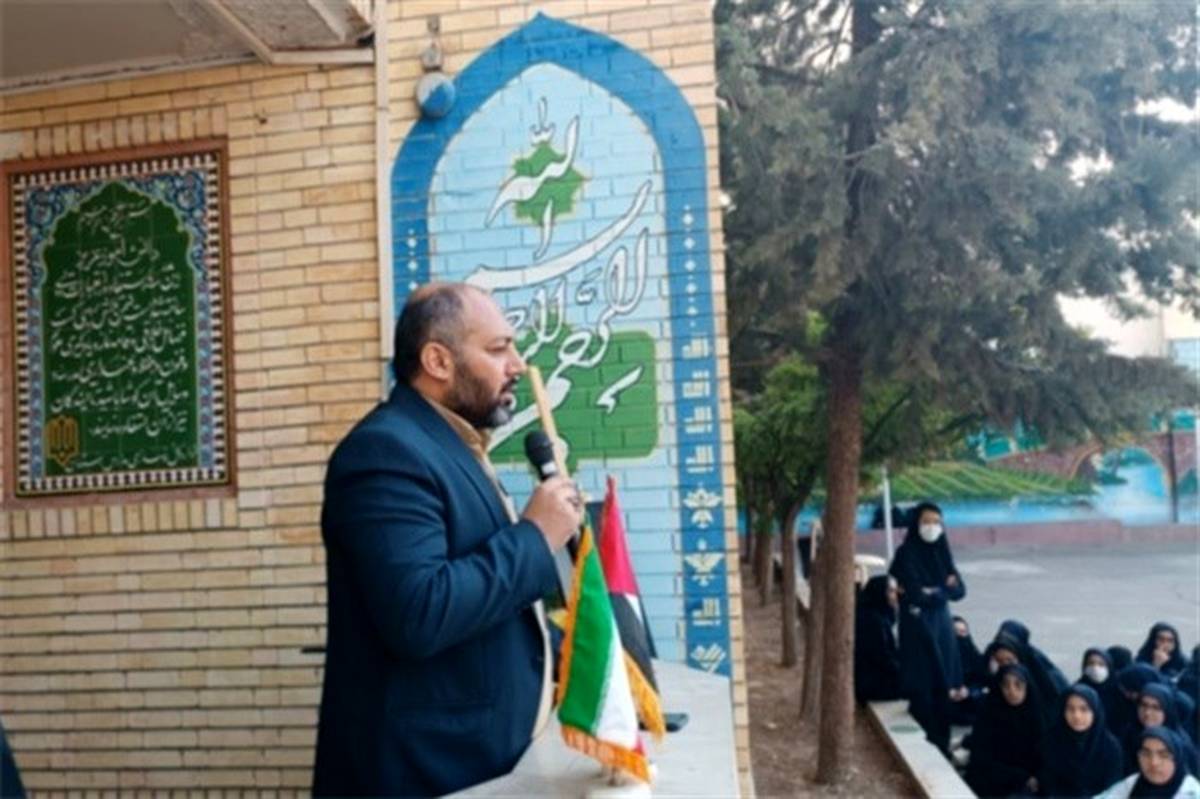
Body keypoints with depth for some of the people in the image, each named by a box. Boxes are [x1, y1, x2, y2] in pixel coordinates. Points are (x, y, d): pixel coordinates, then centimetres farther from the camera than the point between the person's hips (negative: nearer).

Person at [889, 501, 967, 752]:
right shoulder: (906, 554, -11)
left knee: (944, 684, 9)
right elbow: (916, 595, -20)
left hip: (941, 624, 6)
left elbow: (959, 590, 1)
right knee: (923, 687, -4)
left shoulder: (942, 552, 8)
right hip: (917, 626, -6)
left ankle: (943, 742, 19)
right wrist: (943, 590, -8)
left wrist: (932, 592, -15)